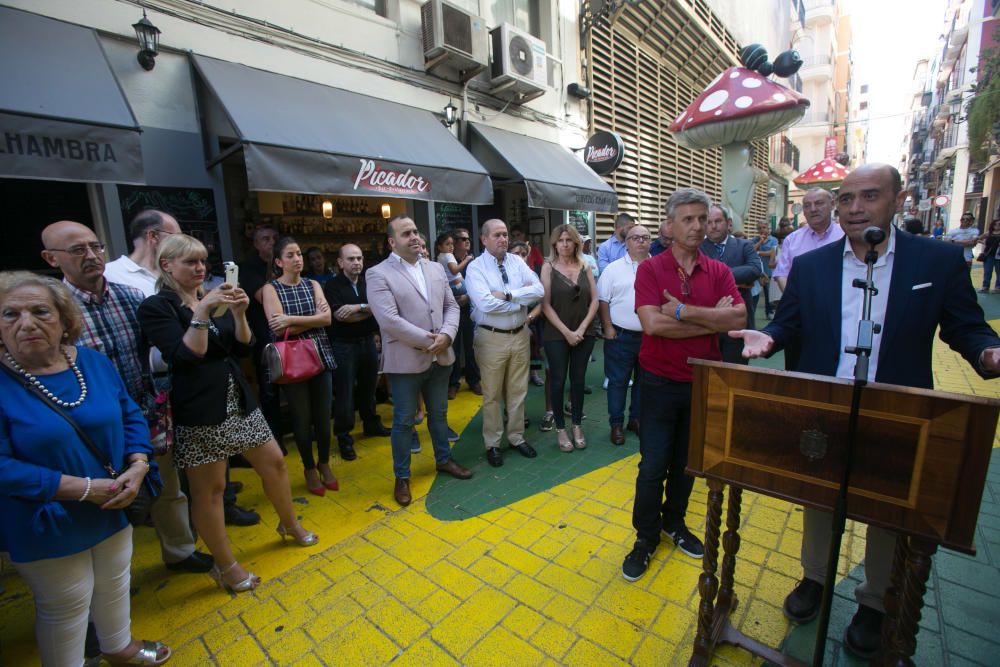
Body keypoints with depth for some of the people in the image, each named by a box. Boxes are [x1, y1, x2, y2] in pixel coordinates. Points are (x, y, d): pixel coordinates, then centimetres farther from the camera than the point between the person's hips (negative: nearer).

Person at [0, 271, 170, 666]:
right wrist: (82, 488, -23)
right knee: (65, 605, 14)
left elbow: (131, 416, 2)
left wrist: (138, 467, -13)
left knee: (115, 584, 24)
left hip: (113, 509, 5)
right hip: (47, 526, -5)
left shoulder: (94, 362, -5)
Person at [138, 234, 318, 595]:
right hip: (198, 411, -6)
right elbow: (186, 356, -19)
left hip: (238, 400, 7)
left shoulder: (214, 299, 10)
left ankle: (290, 524, 36)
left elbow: (243, 347, 4)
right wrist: (202, 311, -25)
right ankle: (225, 566, 25)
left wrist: (238, 314, -11)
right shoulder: (156, 307, -8)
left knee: (274, 462, 13)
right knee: (208, 489, 7)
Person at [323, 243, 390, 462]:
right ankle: (344, 437, 14)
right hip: (344, 345, -4)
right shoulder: (332, 286, -5)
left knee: (368, 386, 17)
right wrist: (369, 309, -9)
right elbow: (340, 315, -17)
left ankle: (372, 424, 35)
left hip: (368, 341, 4)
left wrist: (358, 307, -19)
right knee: (345, 392, 0)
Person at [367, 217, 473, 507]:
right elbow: (390, 320, -20)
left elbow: (451, 306, 8)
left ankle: (444, 459, 40)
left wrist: (446, 335, -11)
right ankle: (402, 477, 26)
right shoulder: (378, 274, -10)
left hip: (440, 357, 6)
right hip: (406, 361, -5)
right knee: (404, 421, 8)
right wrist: (427, 340, -19)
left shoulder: (436, 268, 9)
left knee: (439, 413, 20)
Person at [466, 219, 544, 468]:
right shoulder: (475, 268, -9)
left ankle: (517, 438, 34)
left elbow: (539, 290, -9)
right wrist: (521, 299, -14)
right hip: (492, 338, -4)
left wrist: (508, 295, -20)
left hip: (520, 335, 4)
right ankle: (492, 444, 28)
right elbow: (486, 303, -24)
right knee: (492, 395, 10)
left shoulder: (517, 261, 3)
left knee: (518, 391, 16)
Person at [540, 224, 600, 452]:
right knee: (558, 380, 4)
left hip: (584, 333, 3)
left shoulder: (585, 266, 5)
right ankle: (560, 428, 19)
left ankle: (577, 425, 26)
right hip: (556, 335, -2)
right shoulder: (548, 267, -3)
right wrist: (566, 332, -13)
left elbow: (594, 300, 3)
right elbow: (546, 304, -8)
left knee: (578, 379, 11)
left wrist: (582, 328, -9)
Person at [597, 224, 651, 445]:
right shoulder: (613, 268, -2)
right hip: (620, 336, -3)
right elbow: (603, 300, -3)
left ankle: (636, 419, 31)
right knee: (617, 381, 5)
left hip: (650, 335, 3)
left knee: (644, 381, 15)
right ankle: (616, 424, 18)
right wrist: (608, 328, -8)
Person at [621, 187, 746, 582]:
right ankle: (646, 537, 25)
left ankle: (674, 522, 40)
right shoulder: (650, 269, -8)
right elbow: (652, 323, -22)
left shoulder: (719, 272, 3)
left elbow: (738, 317, -13)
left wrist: (685, 312, -21)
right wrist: (712, 320, -15)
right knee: (653, 465, 4)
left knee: (687, 461, 18)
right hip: (661, 382, -3)